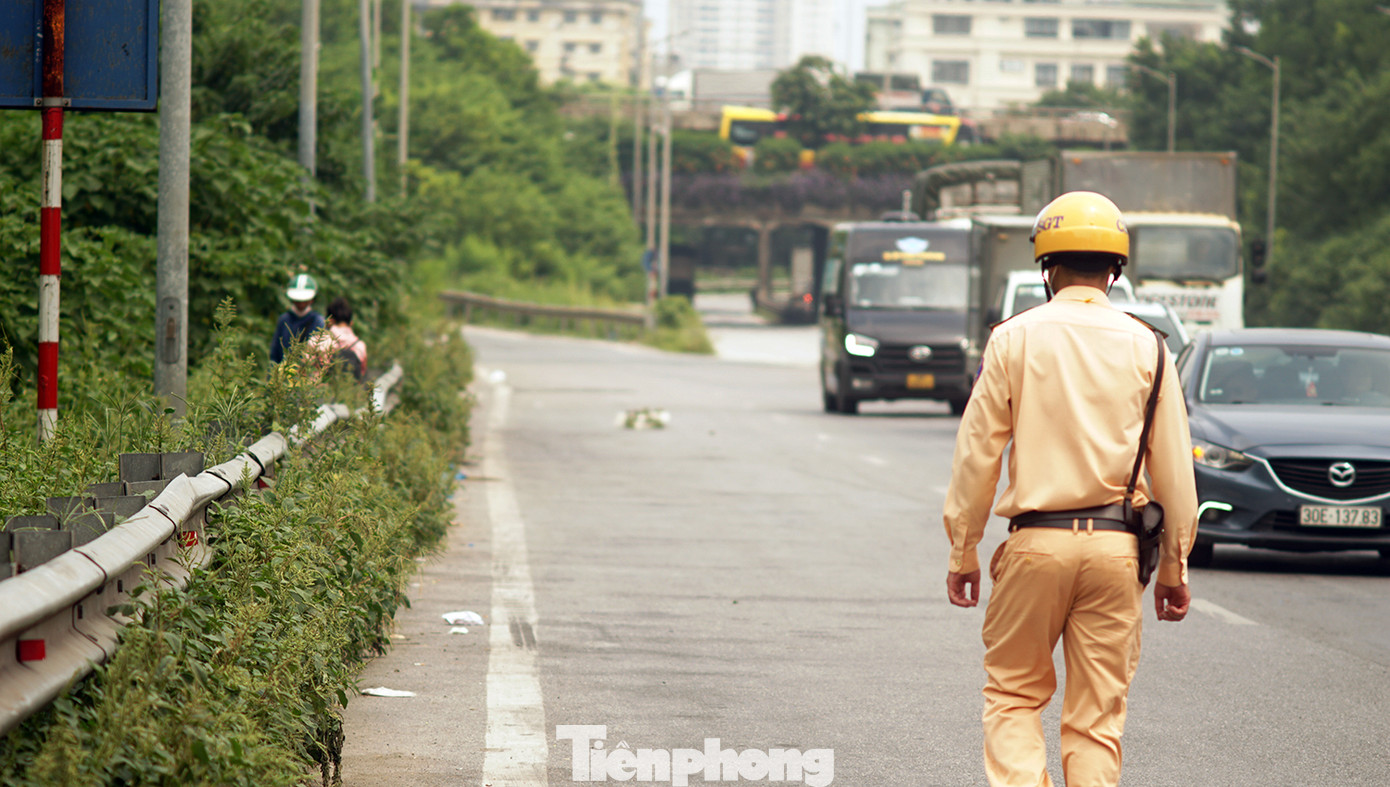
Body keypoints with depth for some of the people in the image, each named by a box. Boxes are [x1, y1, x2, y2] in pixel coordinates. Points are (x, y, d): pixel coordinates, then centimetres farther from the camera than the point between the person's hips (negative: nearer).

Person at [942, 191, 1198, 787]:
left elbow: (977, 453, 0)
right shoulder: (1145, 347, 3)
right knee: (1098, 713, 6)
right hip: (1116, 546, 1)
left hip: (1037, 540, -1)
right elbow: (1173, 467, 4)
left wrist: (963, 551, 8)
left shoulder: (1014, 340, -1)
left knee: (1012, 694, 10)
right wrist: (1173, 567, 10)